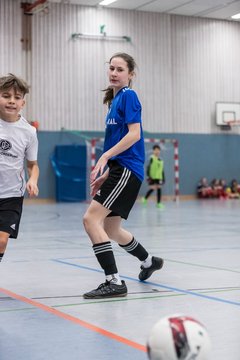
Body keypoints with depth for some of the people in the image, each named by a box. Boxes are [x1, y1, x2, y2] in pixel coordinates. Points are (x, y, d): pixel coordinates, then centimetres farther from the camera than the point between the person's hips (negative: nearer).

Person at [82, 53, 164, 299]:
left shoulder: (128, 96, -7)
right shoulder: (115, 99, 20)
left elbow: (134, 134, -17)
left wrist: (105, 157, -21)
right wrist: (105, 173, 19)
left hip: (127, 170, -10)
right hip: (118, 170, 10)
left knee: (91, 218, -18)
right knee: (110, 229, 17)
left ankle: (114, 282, -15)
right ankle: (149, 261, 40)